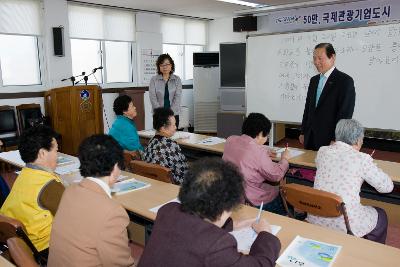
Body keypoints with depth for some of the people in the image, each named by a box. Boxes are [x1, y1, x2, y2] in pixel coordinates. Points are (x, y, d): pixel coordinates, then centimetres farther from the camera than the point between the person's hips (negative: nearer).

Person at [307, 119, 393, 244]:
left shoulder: (322, 151, 0)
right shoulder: (362, 159, -14)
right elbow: (387, 187, -3)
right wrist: (370, 168, 13)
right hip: (345, 225, -5)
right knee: (381, 215, 27)